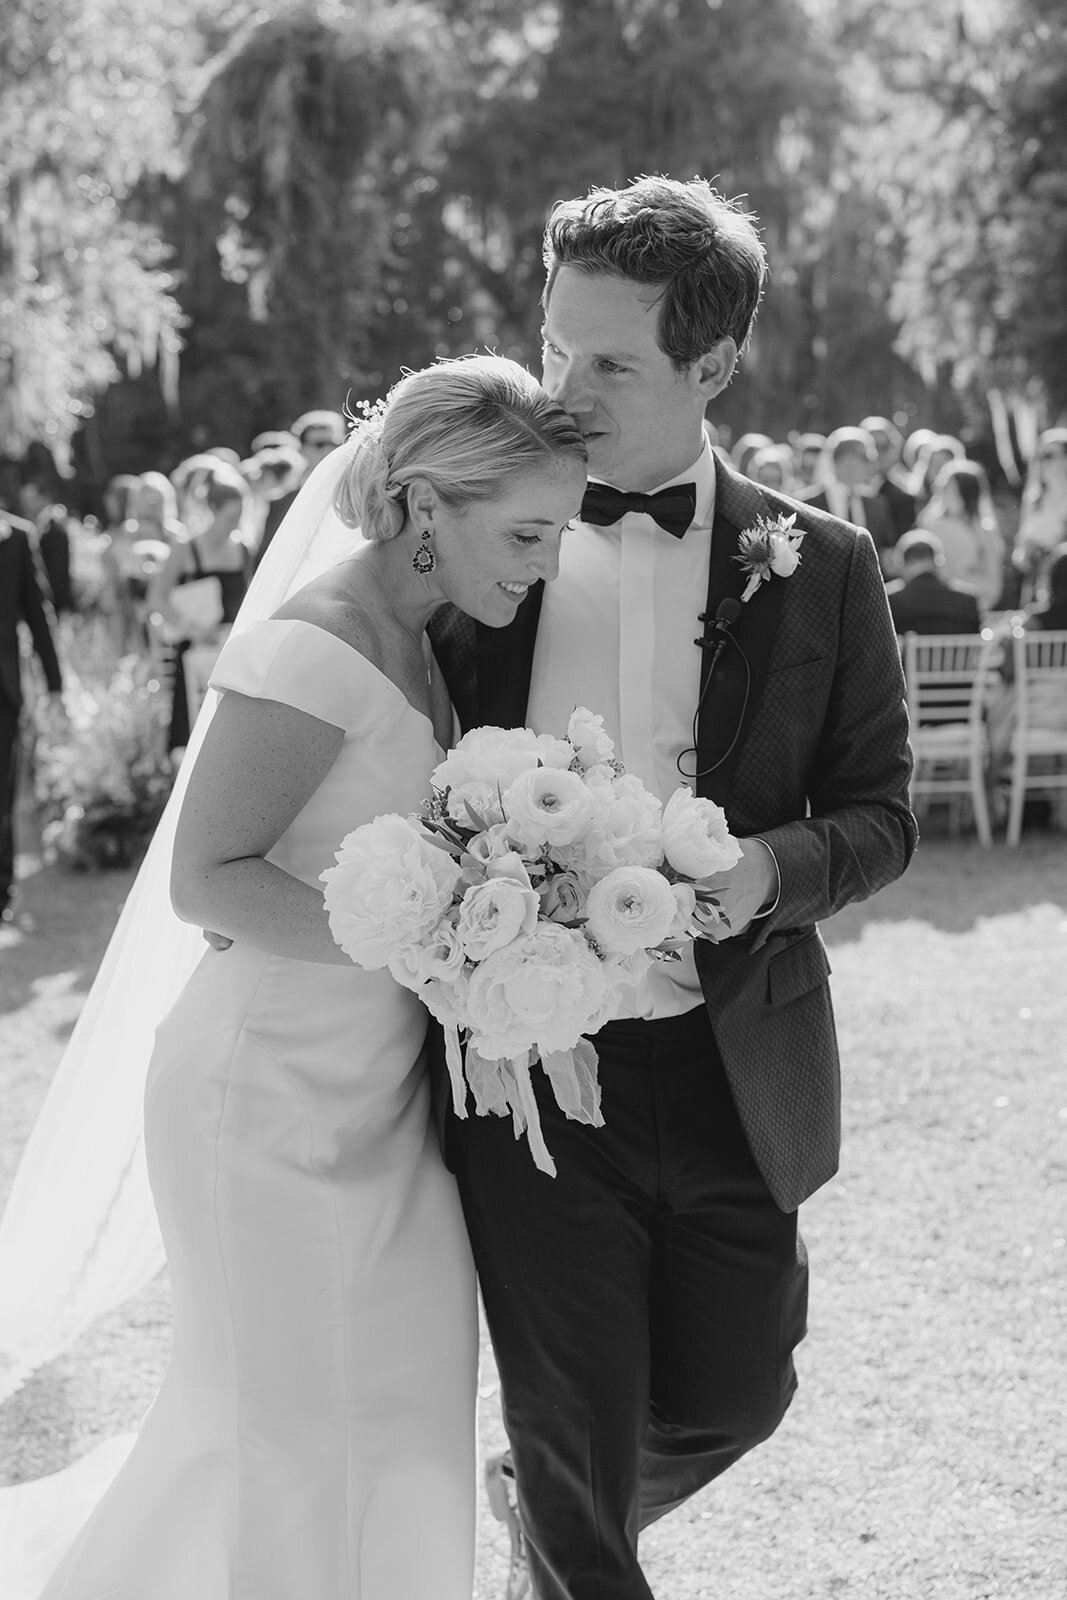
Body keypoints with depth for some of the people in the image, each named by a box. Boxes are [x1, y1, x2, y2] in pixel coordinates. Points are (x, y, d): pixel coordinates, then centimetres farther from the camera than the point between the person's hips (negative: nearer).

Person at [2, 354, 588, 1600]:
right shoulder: (312, 648, -21)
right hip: (276, 1090, -9)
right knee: (295, 1428, 4)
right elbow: (206, 880, -22)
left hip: (374, 1088, 9)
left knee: (409, 1409, 17)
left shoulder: (414, 645, 8)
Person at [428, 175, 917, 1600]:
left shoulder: (819, 569, -1)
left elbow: (879, 815, 3)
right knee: (573, 1443, 3)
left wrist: (769, 870, -17)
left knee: (729, 1395, 14)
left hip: (731, 1076, 1)